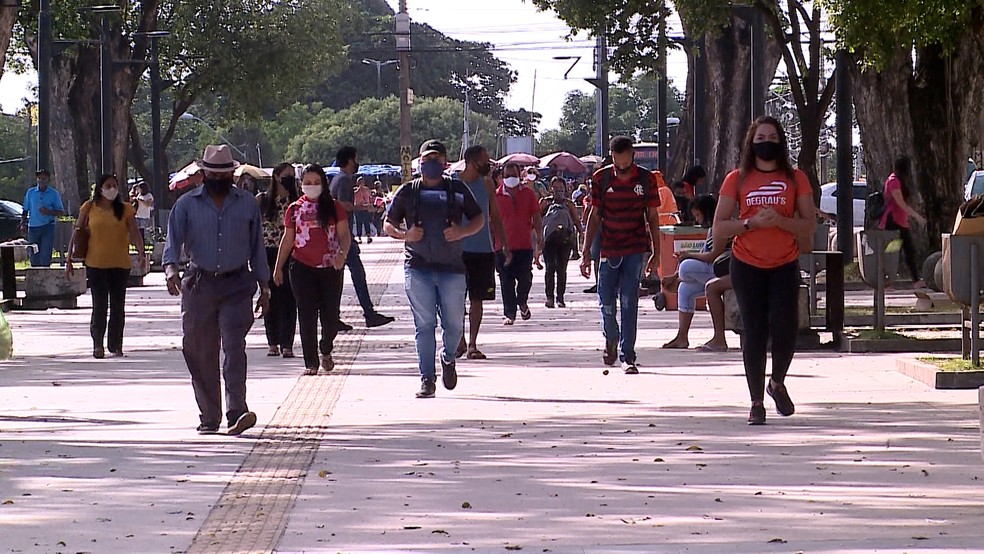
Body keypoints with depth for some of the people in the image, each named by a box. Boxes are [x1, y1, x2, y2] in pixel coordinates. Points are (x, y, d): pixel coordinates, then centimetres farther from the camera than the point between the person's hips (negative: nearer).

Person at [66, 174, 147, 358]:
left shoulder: (125, 209, 4)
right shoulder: (89, 208, 4)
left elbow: (134, 233, -5)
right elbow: (77, 233, 9)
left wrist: (141, 252, -23)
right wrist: (69, 260, 5)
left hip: (120, 265, 1)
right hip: (96, 264, -1)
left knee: (118, 307, 5)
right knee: (100, 305, -8)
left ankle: (116, 347, 12)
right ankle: (98, 344, 0)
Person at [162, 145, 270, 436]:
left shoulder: (247, 204, 9)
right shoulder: (187, 204, 5)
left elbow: (257, 246, 14)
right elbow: (173, 239, -3)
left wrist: (264, 286, 12)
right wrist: (170, 267, -23)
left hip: (237, 284, -1)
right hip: (198, 285, 1)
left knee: (234, 347, -16)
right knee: (200, 354, 3)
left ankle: (237, 412, -26)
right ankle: (209, 418, 12)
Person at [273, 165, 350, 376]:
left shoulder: (334, 207, 4)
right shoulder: (294, 209, 6)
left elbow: (344, 234, 0)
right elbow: (288, 239, 12)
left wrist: (342, 254, -20)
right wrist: (278, 267, 11)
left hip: (330, 269, 0)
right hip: (303, 269, 0)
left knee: (331, 315, 2)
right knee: (307, 317, -2)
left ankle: (326, 351, 30)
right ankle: (311, 362, 4)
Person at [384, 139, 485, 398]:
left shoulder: (458, 190, 8)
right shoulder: (407, 192, 7)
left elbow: (479, 219, 13)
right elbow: (388, 225, 12)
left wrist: (462, 232, -7)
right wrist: (405, 235, -9)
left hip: (452, 267, 1)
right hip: (418, 268, -1)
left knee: (454, 323, 3)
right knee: (424, 324, -3)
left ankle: (448, 358, 33)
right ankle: (427, 379, 0)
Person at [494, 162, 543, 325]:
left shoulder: (528, 194, 7)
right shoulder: (496, 196, 4)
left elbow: (536, 219, 10)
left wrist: (539, 240, 4)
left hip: (524, 244, 1)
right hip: (503, 246, -1)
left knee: (525, 278, -1)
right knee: (506, 282, -3)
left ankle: (522, 302, 28)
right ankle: (509, 313, 4)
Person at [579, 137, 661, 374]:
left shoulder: (645, 179, 0)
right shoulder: (601, 178, 1)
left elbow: (652, 218, 6)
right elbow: (595, 216, 6)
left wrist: (656, 254, 4)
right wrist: (586, 252, 3)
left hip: (635, 250, -1)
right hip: (608, 249, 1)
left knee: (629, 303, -6)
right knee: (606, 301, 3)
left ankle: (627, 356, -2)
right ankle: (611, 340, 32)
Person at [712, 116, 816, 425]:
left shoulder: (795, 179, 5)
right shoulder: (737, 180, 3)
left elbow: (809, 226, 1)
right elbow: (719, 229, 0)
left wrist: (780, 220, -16)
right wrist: (752, 222, -14)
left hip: (785, 265, 0)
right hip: (747, 266, 0)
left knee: (785, 329, -12)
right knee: (754, 333, -3)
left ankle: (777, 383, 17)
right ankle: (757, 403, 6)